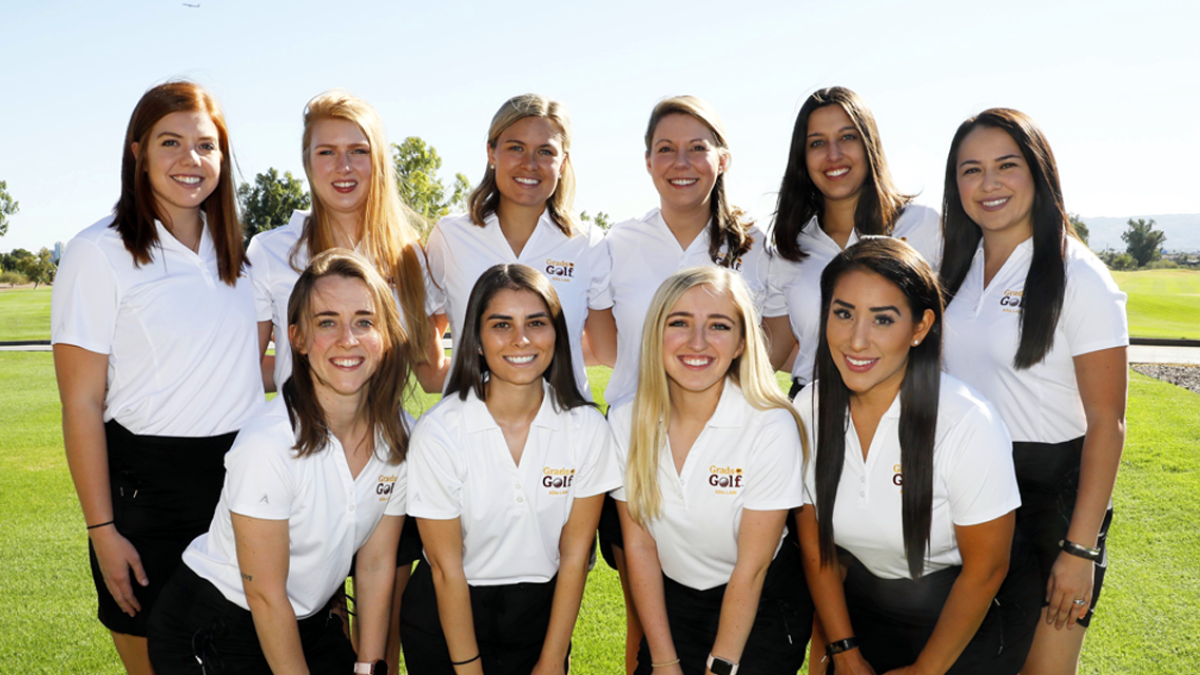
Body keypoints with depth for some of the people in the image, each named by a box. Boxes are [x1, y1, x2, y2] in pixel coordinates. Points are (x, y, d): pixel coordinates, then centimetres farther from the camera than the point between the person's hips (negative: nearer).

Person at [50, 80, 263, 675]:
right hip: (146, 485, -5)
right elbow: (82, 404, -11)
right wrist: (102, 530, -12)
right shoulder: (99, 252, -9)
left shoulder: (231, 249, 8)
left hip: (240, 477, 5)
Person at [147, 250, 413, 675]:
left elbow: (376, 565, -3)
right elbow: (266, 596, -20)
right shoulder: (268, 444, -29)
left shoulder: (400, 436, -12)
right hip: (211, 631, -5)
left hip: (309, 623, 5)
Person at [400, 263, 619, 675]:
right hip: (445, 618, -1)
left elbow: (575, 556, -7)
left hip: (542, 613, 2)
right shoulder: (438, 433, -19)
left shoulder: (588, 429, -12)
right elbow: (446, 567, -14)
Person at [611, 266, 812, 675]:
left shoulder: (772, 428, -22)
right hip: (671, 602, 3)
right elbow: (639, 544, -6)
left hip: (763, 607, -3)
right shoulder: (625, 422, -11)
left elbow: (751, 567, -17)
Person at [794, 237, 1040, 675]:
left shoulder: (968, 424, -27)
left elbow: (985, 570, -17)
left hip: (967, 623, -3)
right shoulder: (808, 410, -14)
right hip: (864, 606, 4)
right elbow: (814, 544, -3)